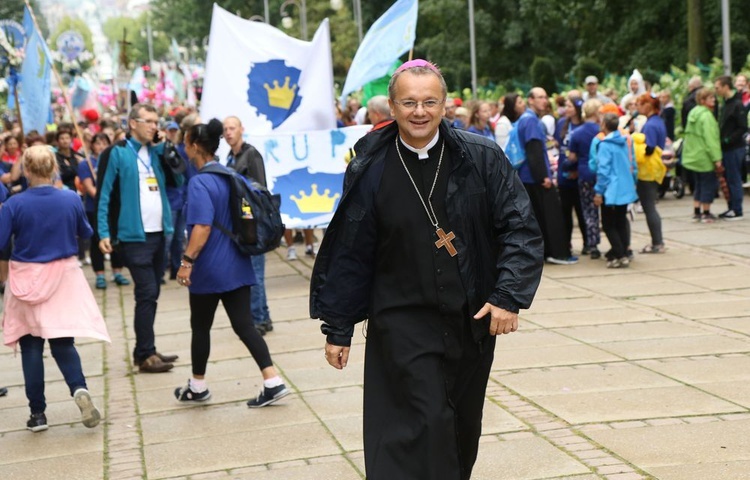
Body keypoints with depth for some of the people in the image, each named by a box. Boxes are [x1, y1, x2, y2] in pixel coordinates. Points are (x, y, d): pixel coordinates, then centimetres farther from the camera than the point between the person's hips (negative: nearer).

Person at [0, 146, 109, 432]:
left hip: (27, 280, -2)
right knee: (62, 341, 10)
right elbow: (86, 232, 10)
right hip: (63, 279, 2)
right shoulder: (71, 200, -6)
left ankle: (37, 413, 10)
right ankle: (79, 388, -17)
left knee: (31, 346, 9)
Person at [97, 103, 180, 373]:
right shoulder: (118, 153, -5)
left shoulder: (157, 152, 12)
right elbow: (104, 195, -5)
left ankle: (145, 350, 19)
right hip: (135, 236, -6)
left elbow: (178, 181, 5)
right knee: (146, 294, -7)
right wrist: (104, 233, -12)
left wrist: (169, 145, -2)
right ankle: (145, 356, -1)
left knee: (152, 295, 11)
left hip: (159, 234, 6)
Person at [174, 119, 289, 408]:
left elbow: (202, 227, -25)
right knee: (244, 325, 5)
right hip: (237, 266, 7)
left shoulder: (200, 183, -16)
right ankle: (273, 382, -6)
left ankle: (197, 387, 24)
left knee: (200, 327, 10)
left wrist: (187, 261, -21)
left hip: (209, 269, -7)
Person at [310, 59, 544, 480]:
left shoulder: (482, 158, -5)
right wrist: (338, 329, 1)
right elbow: (349, 255, -1)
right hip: (402, 325, -2)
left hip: (474, 320, 2)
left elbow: (522, 229, -6)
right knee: (424, 429, -11)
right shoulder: (371, 171, -6)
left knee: (462, 431, 15)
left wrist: (510, 296, -17)